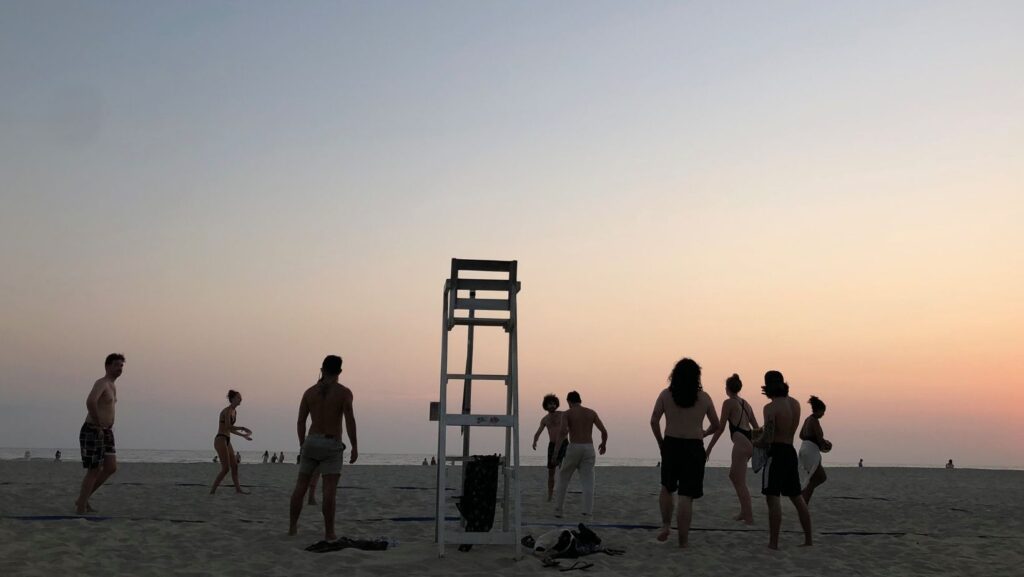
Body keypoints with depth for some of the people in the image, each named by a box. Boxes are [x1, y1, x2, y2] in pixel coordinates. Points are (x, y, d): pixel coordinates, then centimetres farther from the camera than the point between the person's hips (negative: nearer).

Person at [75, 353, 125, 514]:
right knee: (94, 471, -4)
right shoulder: (101, 383, -14)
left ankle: (83, 500, 18)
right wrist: (98, 425, -25)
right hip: (92, 432, -9)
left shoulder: (112, 387, 17)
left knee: (111, 468, 6)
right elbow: (90, 401, -34)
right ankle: (80, 509, 6)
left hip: (106, 433, 9)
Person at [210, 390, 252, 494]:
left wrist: (243, 435, 21)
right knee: (226, 468, -9)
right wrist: (242, 428, -21)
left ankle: (238, 489, 21)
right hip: (220, 440, -9)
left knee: (234, 466, 13)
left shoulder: (234, 411, 13)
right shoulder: (227, 410, -14)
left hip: (227, 441, 9)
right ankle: (212, 491, -3)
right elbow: (228, 427, -27)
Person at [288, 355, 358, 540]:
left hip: (311, 442, 4)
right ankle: (329, 532, -7)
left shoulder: (309, 392, 6)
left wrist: (302, 445, 19)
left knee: (301, 486, 13)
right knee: (329, 490, -5)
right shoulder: (344, 392, -6)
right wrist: (355, 447, -10)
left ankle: (292, 526, 17)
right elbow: (350, 421, -15)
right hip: (332, 445, -4)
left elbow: (300, 422, 8)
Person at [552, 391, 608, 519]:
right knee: (588, 483, 1)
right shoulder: (592, 412, 10)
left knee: (563, 479, 15)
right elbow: (604, 431, 3)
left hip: (574, 448, -2)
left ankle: (558, 510, 16)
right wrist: (604, 444, 21)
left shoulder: (567, 414, 1)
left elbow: (563, 431, -17)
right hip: (588, 449, 2)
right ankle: (588, 513, -11)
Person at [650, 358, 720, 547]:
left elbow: (654, 421, -7)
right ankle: (683, 539, 4)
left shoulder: (665, 395, -1)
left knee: (667, 488, 22)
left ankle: (665, 525, 13)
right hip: (694, 448, -1)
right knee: (686, 496, 1)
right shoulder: (703, 397, 0)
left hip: (670, 445, 1)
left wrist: (660, 443, 7)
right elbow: (716, 425, 8)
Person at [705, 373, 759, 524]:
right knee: (733, 475, 21)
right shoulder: (745, 403, 19)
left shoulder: (728, 402, -4)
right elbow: (756, 427, 21)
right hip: (750, 442, 8)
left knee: (740, 482, 0)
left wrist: (709, 448, -4)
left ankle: (749, 517, 1)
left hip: (741, 442, -8)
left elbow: (720, 428, -8)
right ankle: (744, 511, 23)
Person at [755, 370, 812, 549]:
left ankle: (773, 542, -8)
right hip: (791, 452, 8)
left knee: (773, 498, -7)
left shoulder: (771, 407, -14)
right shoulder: (795, 404, 8)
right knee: (796, 497, 17)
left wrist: (756, 442, 0)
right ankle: (808, 539, 23)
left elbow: (767, 438, -19)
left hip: (775, 452, -8)